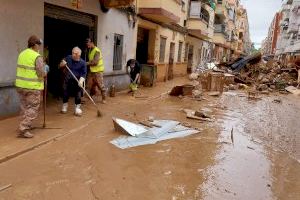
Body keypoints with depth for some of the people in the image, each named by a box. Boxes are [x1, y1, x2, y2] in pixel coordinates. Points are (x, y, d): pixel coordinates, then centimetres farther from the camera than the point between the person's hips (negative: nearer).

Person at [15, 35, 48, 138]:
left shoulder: (22, 54, 9)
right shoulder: (37, 57, -14)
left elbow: (22, 69, 14)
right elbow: (42, 74, -15)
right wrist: (46, 70, 5)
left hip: (20, 85, 8)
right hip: (32, 87, -8)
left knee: (24, 107, 19)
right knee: (32, 109, 0)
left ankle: (26, 125, 31)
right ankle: (23, 129, -2)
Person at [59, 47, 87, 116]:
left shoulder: (82, 62, -11)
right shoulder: (68, 58, -2)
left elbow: (84, 73, -10)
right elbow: (60, 66, 10)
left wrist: (81, 80, -26)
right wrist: (62, 64, -14)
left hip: (77, 81, -2)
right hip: (67, 80, 3)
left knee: (78, 95, 1)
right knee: (66, 94, 12)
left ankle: (77, 108, 17)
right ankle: (64, 106, 33)